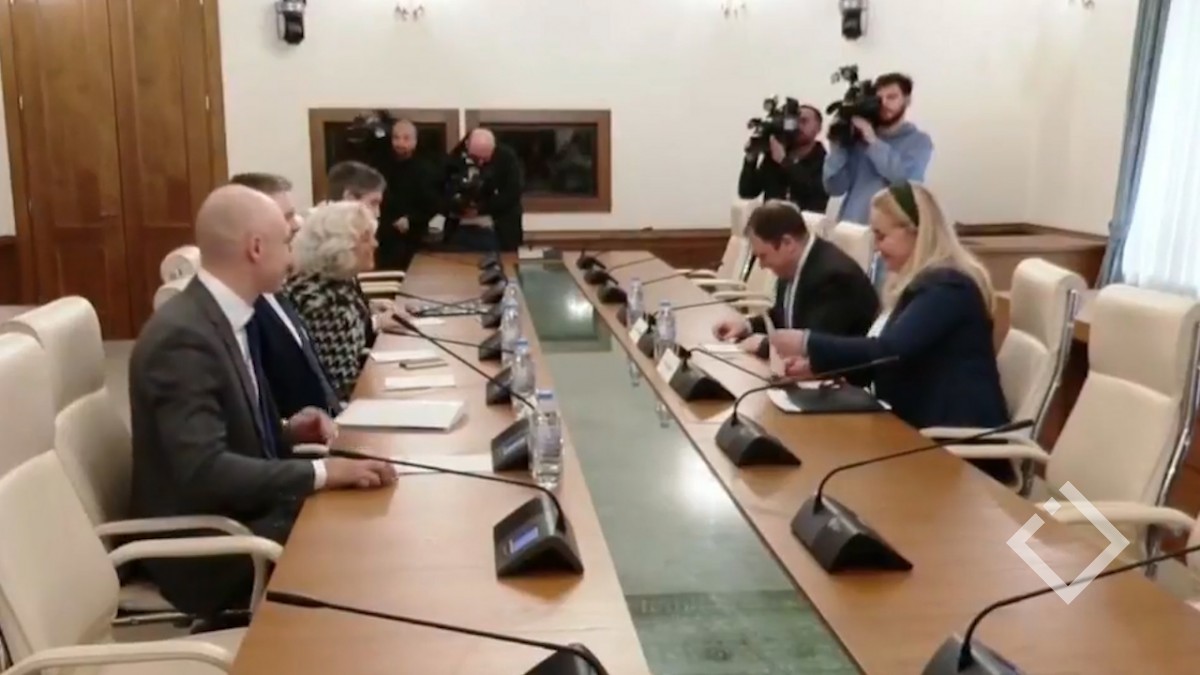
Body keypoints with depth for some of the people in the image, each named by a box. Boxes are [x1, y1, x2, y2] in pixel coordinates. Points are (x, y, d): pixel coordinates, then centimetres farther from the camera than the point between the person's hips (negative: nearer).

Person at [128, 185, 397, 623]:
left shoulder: (222, 315, 5)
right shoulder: (183, 335, -23)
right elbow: (203, 471, -30)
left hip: (245, 509, 8)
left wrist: (287, 432, 0)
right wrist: (320, 472, -27)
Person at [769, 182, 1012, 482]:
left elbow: (890, 350, -26)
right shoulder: (918, 281, 15)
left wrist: (807, 342, -21)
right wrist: (814, 363, 0)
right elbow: (884, 359, 14)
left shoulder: (948, 286, -15)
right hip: (922, 428, 8)